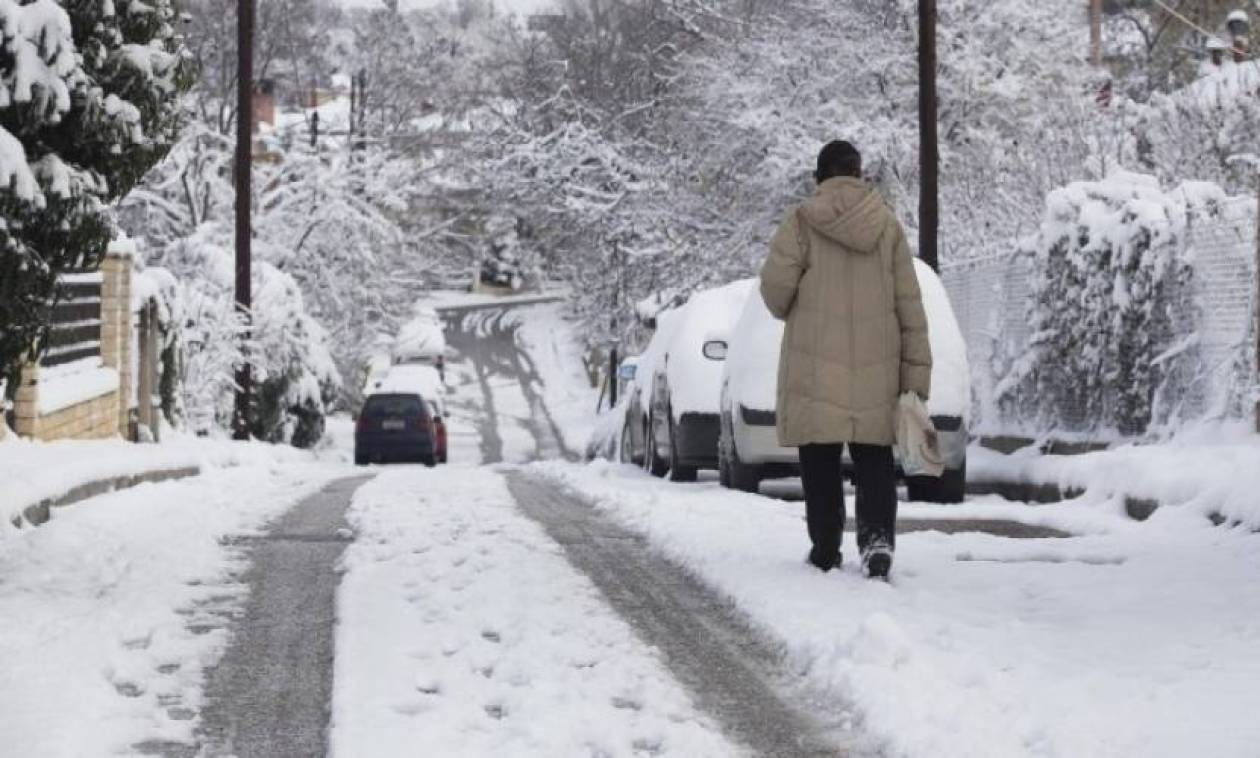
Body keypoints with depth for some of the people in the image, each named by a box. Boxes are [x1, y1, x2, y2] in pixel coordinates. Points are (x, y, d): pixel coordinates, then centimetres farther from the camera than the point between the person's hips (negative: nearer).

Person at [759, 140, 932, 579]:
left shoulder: (803, 222, -4)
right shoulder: (887, 225, 5)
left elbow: (775, 284, -11)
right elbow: (909, 303, 4)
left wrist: (789, 312, 14)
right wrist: (917, 370, 7)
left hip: (816, 363, -2)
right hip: (876, 363, 2)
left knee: (820, 460, 6)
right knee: (874, 459, 7)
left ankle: (826, 549, 8)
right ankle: (877, 536, -13)